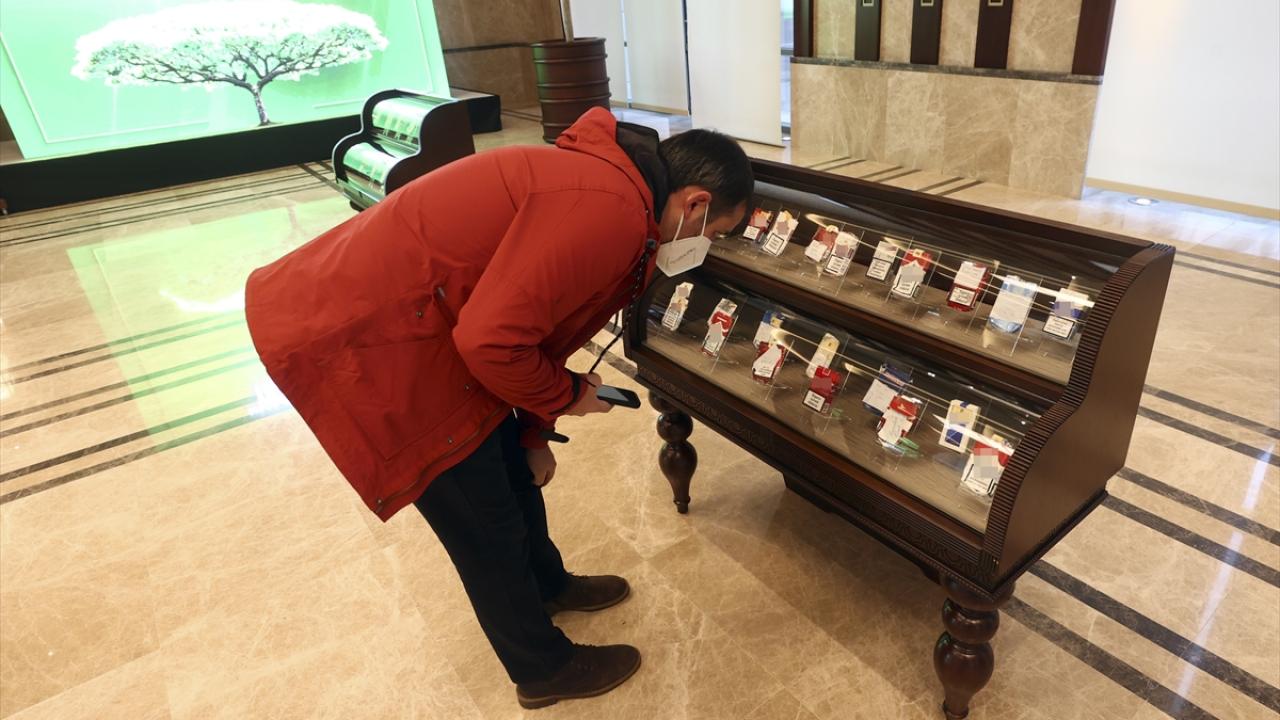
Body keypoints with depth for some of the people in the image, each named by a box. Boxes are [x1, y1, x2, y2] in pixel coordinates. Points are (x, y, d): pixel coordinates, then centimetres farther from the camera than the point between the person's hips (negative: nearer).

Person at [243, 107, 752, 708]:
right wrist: (568, 395, -8)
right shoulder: (609, 211, -24)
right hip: (362, 340, -10)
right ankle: (544, 670, 32)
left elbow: (528, 319, 17)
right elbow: (492, 342, -28)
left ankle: (546, 584, 51)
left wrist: (534, 435, 21)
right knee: (486, 522, 7)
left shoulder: (604, 184, 10)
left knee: (511, 464, 24)